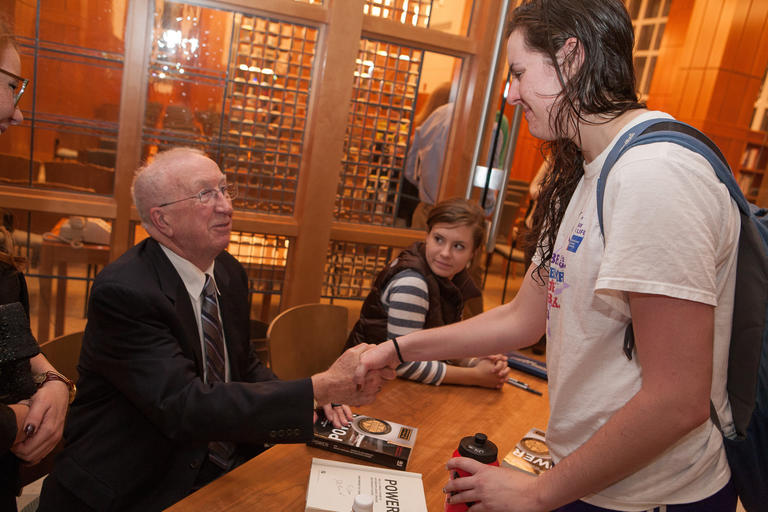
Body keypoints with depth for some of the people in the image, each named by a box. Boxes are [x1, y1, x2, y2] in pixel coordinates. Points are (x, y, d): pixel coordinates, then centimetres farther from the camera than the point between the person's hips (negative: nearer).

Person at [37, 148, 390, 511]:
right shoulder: (123, 292, -21)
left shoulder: (229, 273, 2)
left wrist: (307, 398, -7)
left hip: (227, 466, 7)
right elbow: (186, 407, -29)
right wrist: (322, 387, -34)